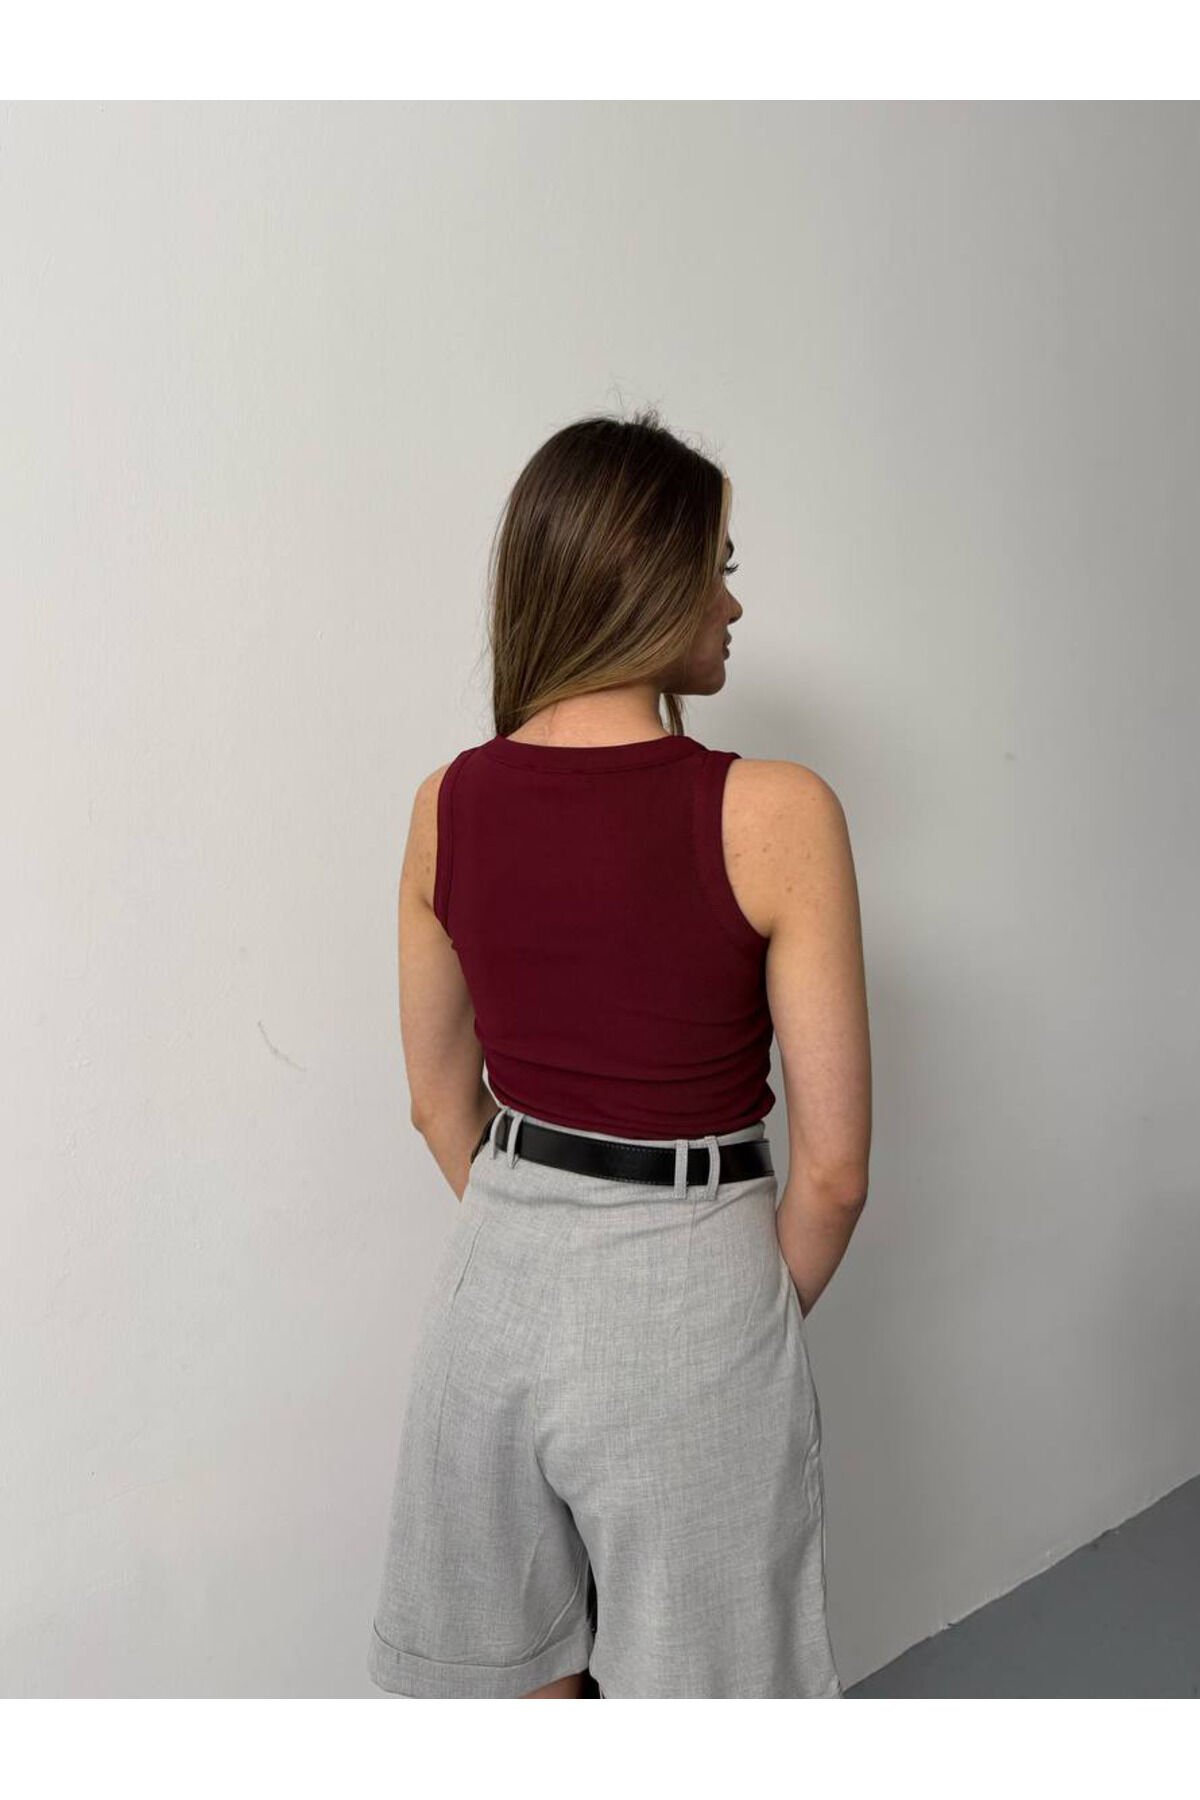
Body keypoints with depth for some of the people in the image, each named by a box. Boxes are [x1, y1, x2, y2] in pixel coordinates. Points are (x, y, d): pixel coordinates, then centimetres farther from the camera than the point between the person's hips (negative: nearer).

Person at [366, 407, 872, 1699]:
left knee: (521, 1690, 25)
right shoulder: (774, 813, -18)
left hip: (500, 1286, 5)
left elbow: (442, 1105, 6)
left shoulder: (447, 804, -4)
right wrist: (763, 1318, 4)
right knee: (687, 1706, 18)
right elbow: (831, 1170, -14)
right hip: (688, 1301, -4)